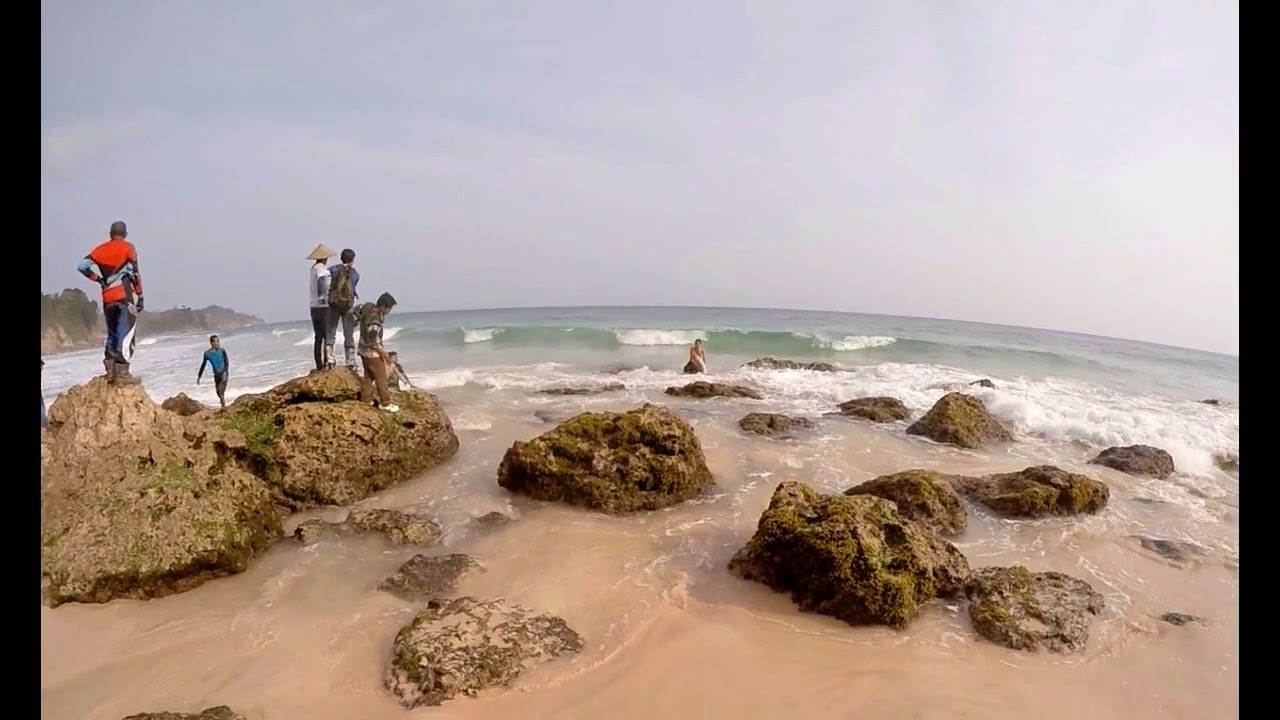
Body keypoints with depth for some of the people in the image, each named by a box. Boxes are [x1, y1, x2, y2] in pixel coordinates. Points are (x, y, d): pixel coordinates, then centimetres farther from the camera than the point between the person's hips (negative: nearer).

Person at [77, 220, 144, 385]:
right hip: (125, 296, -6)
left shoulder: (101, 249, 14)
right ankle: (122, 374, -16)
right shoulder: (127, 247, 1)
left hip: (107, 297, 6)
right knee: (126, 334, -8)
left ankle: (110, 372, 14)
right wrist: (140, 296, -1)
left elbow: (83, 265, 3)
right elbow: (134, 273, -5)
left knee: (112, 334, 16)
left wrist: (99, 279, 13)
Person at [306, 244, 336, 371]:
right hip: (324, 307, -8)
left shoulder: (313, 268, 13)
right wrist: (323, 297, -28)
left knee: (318, 337, 10)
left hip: (314, 307, 8)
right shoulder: (322, 268, -11)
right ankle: (326, 363, -4)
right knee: (327, 336, -3)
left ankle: (319, 365, 12)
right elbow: (321, 280, -32)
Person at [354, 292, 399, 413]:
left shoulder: (369, 307, -4)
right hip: (372, 353, -9)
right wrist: (383, 353, -17)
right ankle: (385, 403, 9)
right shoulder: (374, 320, -30)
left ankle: (365, 399, 28)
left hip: (364, 351, 9)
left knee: (369, 376, 20)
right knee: (381, 378, 1)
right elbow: (372, 342, -26)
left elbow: (357, 310, 19)